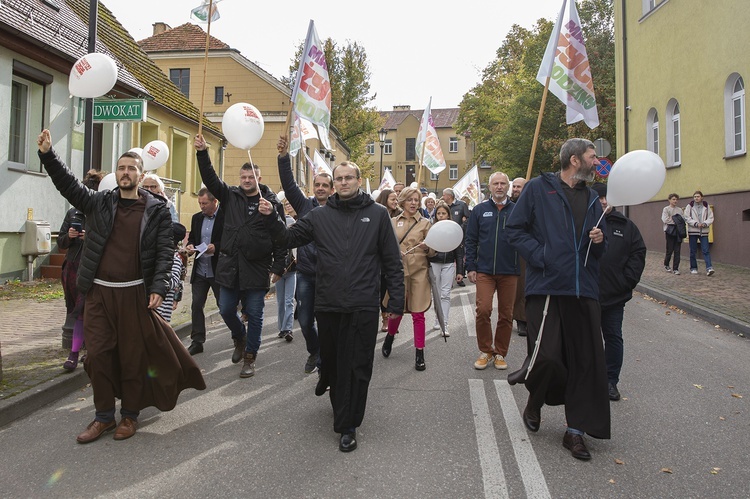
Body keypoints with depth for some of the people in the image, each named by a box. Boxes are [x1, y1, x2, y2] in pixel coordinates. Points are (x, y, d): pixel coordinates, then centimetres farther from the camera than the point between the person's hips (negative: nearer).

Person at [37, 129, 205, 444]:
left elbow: (164, 253, -4)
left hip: (134, 293, -3)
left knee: (133, 356, 6)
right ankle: (104, 416, 23)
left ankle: (130, 415, 23)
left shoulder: (157, 210, -1)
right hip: (98, 292, 3)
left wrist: (158, 288, -12)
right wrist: (47, 155, -11)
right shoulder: (99, 203, 8)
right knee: (98, 355, 7)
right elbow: (69, 185, 3)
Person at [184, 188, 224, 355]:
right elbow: (191, 238, 18)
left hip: (219, 271, -5)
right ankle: (197, 341, 13)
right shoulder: (197, 218, 10)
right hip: (199, 270, 5)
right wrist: (190, 246, -3)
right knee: (196, 305, 4)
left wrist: (216, 247, -24)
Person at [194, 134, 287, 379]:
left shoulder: (272, 202, -4)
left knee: (254, 315, 4)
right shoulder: (230, 196, 8)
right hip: (230, 266, 4)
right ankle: (240, 338, 40)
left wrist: (278, 267, -9)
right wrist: (202, 153, -15)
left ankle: (250, 357, 19)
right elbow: (210, 179, -1)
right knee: (226, 310, 11)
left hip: (257, 268, -3)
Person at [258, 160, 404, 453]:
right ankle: (341, 405, 46)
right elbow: (289, 238, 11)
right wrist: (270, 218, -6)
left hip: (363, 307, -2)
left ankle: (347, 425, 17)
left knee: (357, 367, 3)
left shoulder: (377, 214, 2)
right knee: (330, 359, 18)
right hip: (328, 305, 3)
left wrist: (396, 301, -2)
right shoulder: (320, 215, 8)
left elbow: (392, 261, 2)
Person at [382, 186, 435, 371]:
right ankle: (390, 337, 36)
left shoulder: (425, 223, 5)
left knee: (418, 314, 0)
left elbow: (432, 252, 3)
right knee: (396, 310, 4)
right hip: (398, 271, 1)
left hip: (419, 272, -1)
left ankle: (420, 354, 9)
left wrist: (428, 247, -19)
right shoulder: (393, 222, 8)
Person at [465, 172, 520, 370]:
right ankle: (485, 351, 10)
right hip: (484, 270, 0)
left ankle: (500, 353, 21)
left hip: (509, 272, 1)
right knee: (483, 310, -9)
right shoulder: (480, 210, 6)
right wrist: (470, 267, 1)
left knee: (506, 314, 7)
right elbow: (471, 240, 7)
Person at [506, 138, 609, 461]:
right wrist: (539, 255, -13)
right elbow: (514, 229, -1)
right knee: (547, 356, -11)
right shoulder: (539, 188, 1)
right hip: (546, 286, -5)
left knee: (586, 361, 3)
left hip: (583, 290, 6)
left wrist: (599, 241, 2)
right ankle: (535, 403, 23)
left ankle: (575, 431, 17)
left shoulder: (592, 198, 19)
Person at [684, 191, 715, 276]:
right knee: (693, 251, 6)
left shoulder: (706, 206, 6)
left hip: (703, 232, 0)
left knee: (706, 250, -8)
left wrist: (705, 224, -14)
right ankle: (693, 268, 15)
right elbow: (687, 218, -4)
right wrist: (696, 224, -16)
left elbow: (711, 218, 5)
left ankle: (709, 268, -15)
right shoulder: (690, 206, 1)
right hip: (693, 231, 0)